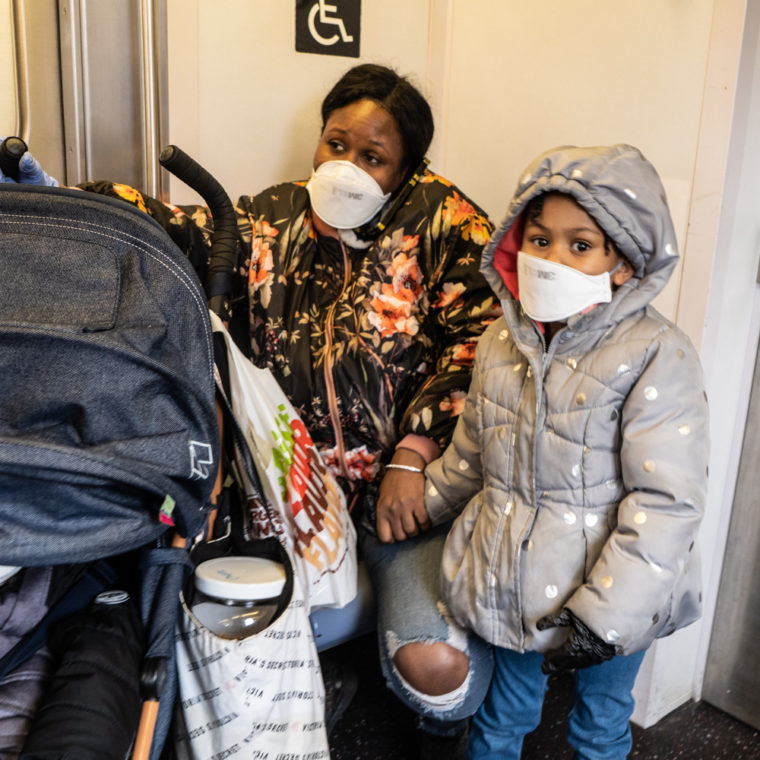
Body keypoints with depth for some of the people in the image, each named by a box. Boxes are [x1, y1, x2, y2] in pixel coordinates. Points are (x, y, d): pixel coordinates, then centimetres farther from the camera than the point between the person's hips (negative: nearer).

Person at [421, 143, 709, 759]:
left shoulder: (657, 355, -18)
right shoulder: (501, 341, -1)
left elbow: (666, 501, -21)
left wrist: (603, 616, -23)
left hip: (608, 594, -3)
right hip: (509, 588, 4)